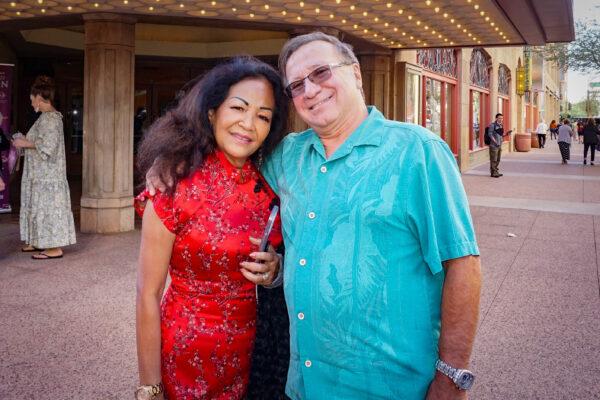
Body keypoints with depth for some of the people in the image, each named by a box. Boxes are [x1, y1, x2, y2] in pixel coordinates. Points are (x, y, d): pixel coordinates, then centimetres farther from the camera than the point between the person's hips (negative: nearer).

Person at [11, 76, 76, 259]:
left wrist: (25, 143, -13)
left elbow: (46, 145, -22)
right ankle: (40, 242, 24)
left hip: (47, 175, -10)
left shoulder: (49, 117, -16)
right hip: (43, 173, 10)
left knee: (48, 206, -6)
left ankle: (55, 248, -2)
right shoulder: (51, 116, 14)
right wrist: (26, 140, 12)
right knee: (42, 206, 15)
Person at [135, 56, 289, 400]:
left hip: (248, 348, 5)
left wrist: (273, 268, -10)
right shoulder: (177, 184, -18)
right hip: (185, 350, -4)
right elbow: (148, 296, -15)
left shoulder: (268, 188, -3)